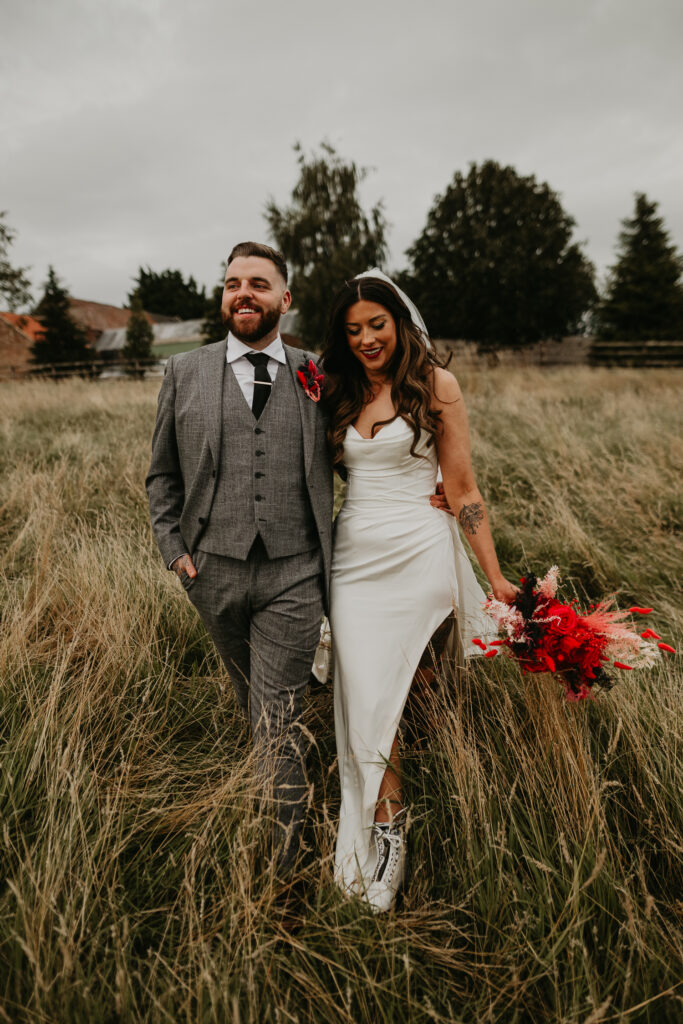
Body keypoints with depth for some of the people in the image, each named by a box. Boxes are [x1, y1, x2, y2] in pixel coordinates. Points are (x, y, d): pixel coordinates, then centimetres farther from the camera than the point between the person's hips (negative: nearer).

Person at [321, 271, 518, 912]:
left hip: (419, 554, -3)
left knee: (403, 688, 3)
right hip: (356, 557, 4)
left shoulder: (435, 385, -1)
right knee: (364, 696, 2)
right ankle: (387, 829, 21)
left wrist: (495, 577, -4)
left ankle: (384, 828, 27)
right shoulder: (341, 392, 11)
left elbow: (461, 490, -2)